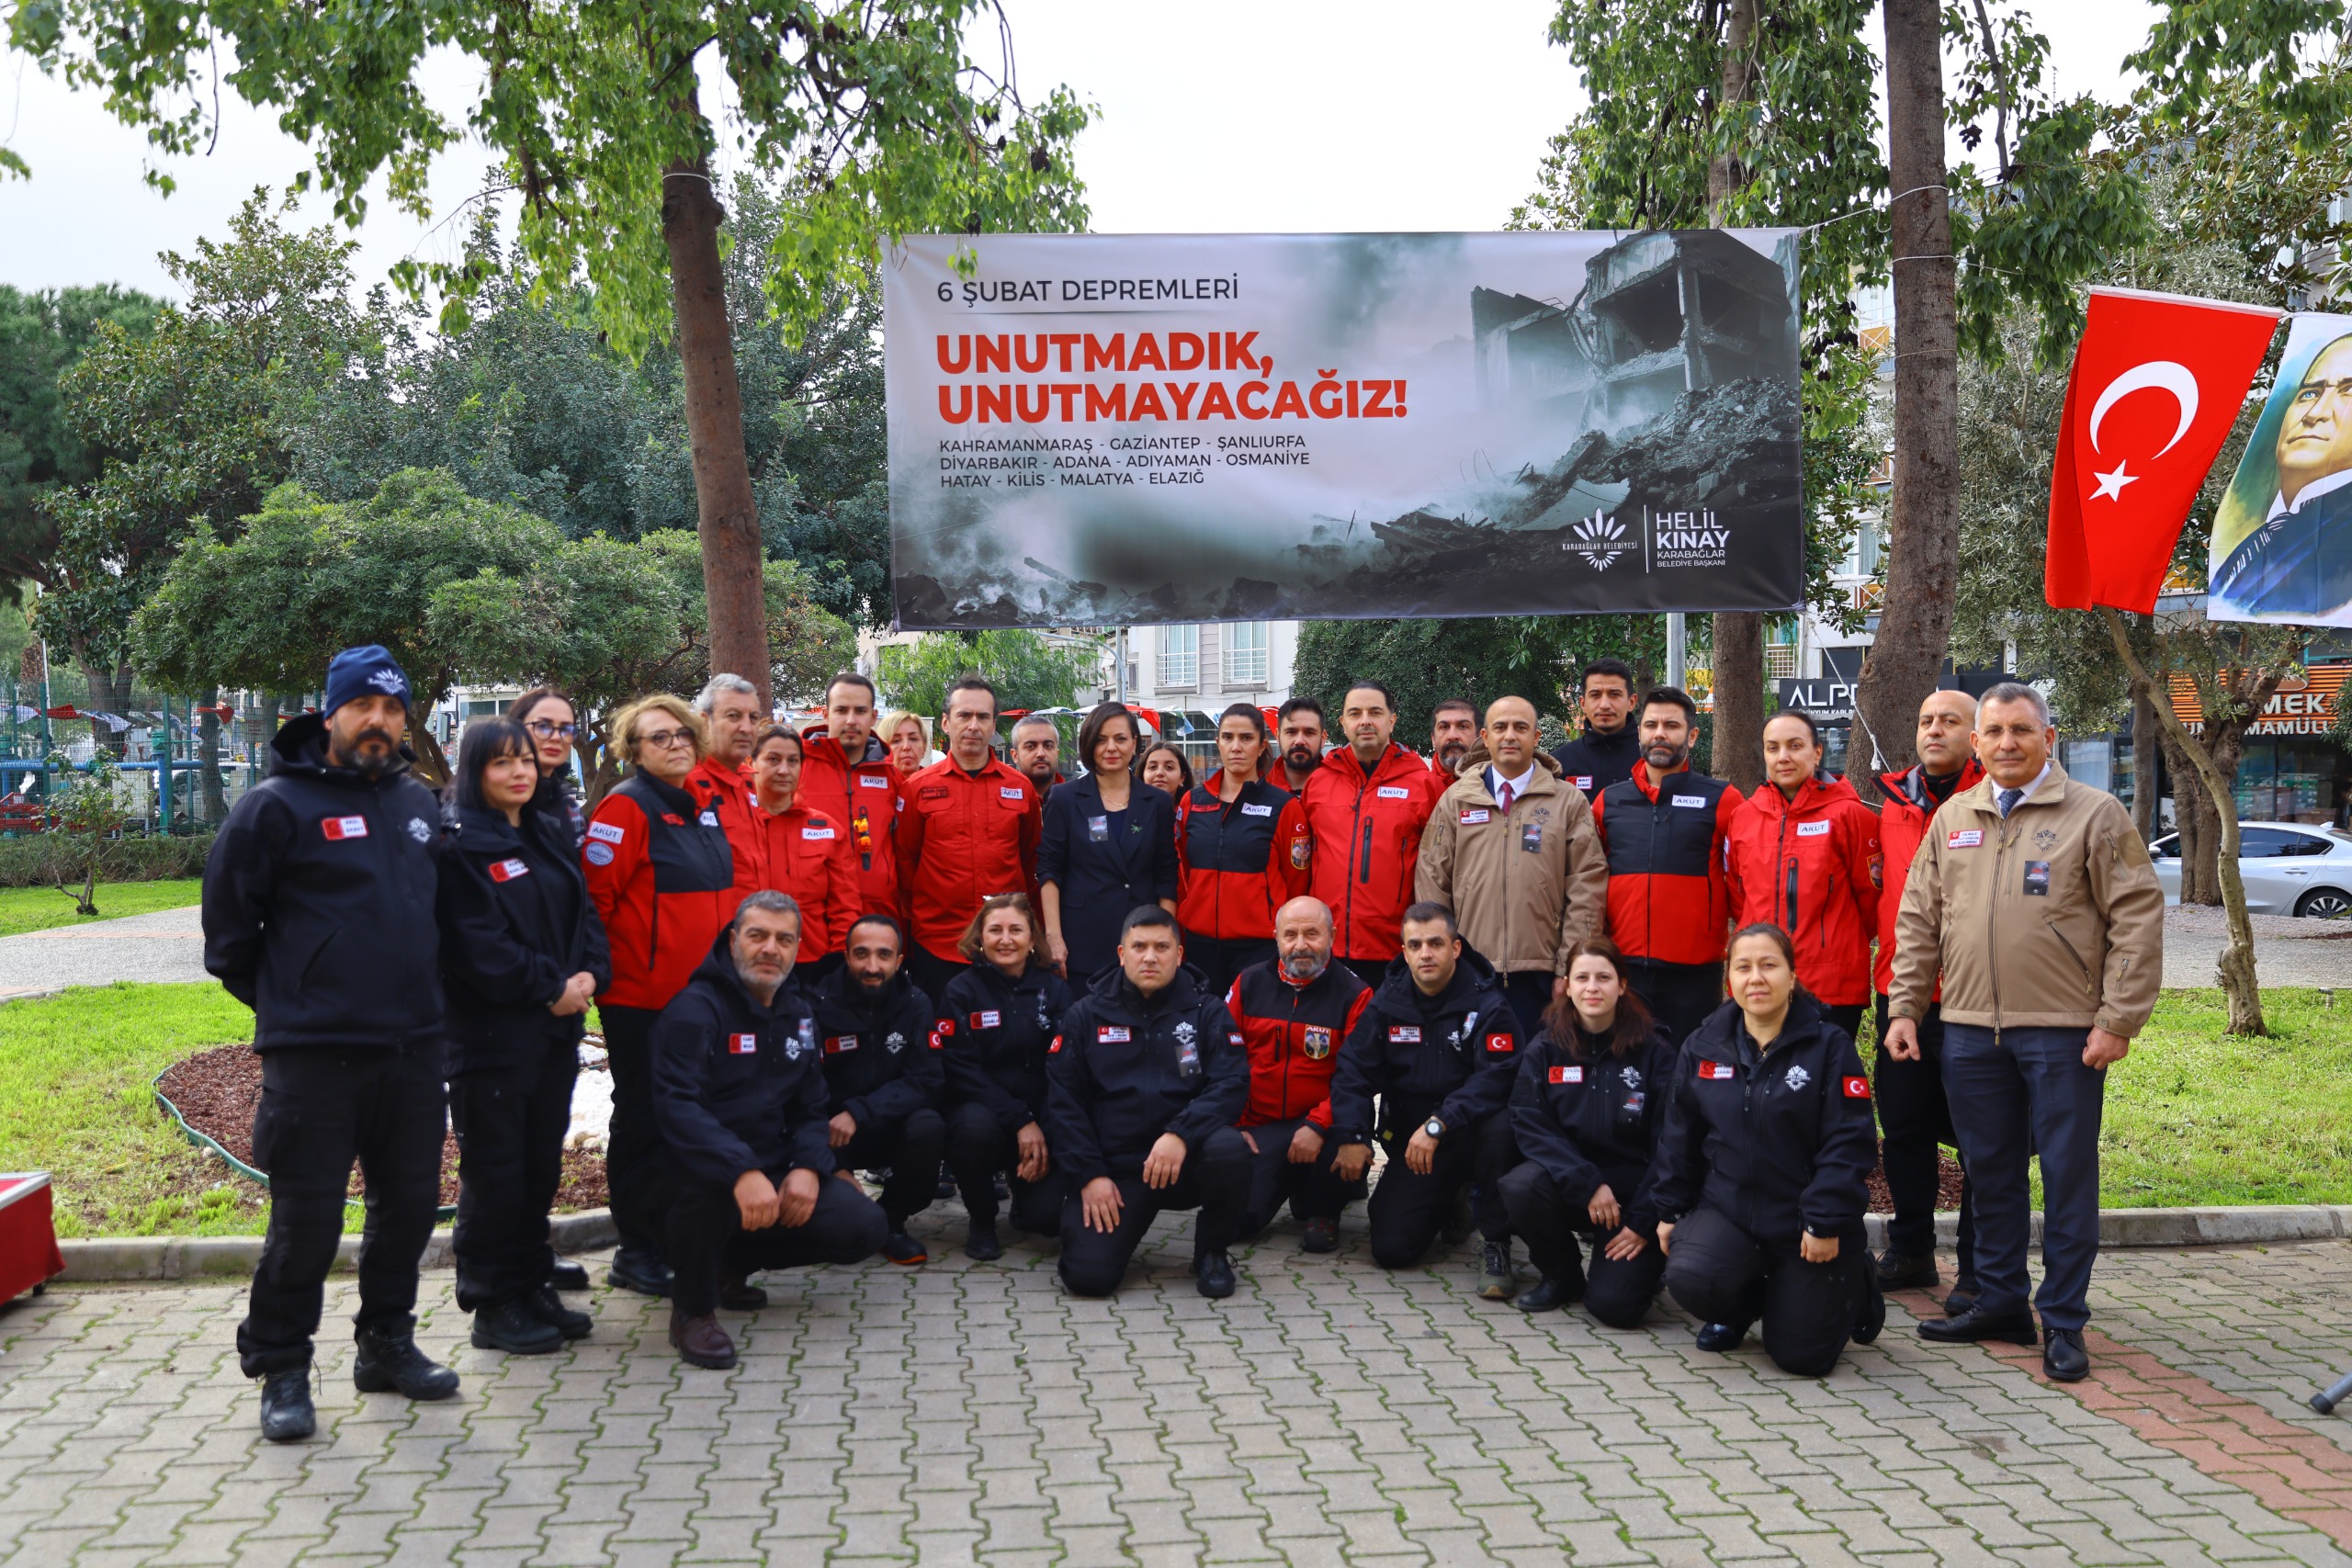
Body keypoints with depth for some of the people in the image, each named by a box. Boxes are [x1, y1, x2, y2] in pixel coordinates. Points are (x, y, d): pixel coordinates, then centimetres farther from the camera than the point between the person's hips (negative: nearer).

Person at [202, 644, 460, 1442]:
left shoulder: (420, 803, 12)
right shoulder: (276, 806, -7)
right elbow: (228, 925, -2)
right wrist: (284, 1003, 3)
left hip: (412, 1047, 6)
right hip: (313, 1055, -6)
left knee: (410, 1204, 13)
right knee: (307, 1219, -2)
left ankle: (387, 1342, 29)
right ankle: (281, 1369, 14)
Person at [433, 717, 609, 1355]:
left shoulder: (552, 836, 14)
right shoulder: (457, 844, -10)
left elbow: (584, 913, 13)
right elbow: (477, 944, -17)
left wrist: (589, 974, -5)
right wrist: (549, 988, -14)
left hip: (556, 1028, 8)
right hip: (491, 1032, -7)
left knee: (542, 1164, 13)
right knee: (494, 1169, 0)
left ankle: (532, 1289, 24)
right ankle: (493, 1307, 9)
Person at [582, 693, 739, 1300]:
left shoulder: (703, 808, 13)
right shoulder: (627, 807, -11)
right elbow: (594, 893, -17)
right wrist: (607, 968, -12)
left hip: (699, 993, 8)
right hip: (641, 997, -8)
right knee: (644, 1120, 2)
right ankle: (638, 1254, 12)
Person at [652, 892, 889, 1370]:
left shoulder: (798, 1016, 10)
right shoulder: (695, 1009, -13)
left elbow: (811, 1109, 12)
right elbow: (677, 1106, -27)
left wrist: (808, 1167, -11)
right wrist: (743, 1172, -40)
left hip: (776, 1173, 7)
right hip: (697, 1180, -7)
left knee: (865, 1229, -9)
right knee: (708, 1173, -40)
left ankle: (733, 1260, 14)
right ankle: (692, 1308, -14)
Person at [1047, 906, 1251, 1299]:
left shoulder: (1207, 1010, 3)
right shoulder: (1085, 1015, 6)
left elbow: (1232, 1084, -9)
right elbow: (1063, 1100, 3)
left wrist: (1181, 1134, -25)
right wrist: (1089, 1174, -8)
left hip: (1186, 1159, 0)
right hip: (1114, 1167, 0)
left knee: (1228, 1147, -33)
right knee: (1088, 1274, -20)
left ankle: (1211, 1252, -4)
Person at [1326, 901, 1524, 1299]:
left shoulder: (1486, 1002, -13)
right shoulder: (1388, 1001, 0)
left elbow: (1494, 1078, -25)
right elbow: (1354, 1069, -2)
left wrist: (1438, 1125, -34)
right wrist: (1352, 1137, -15)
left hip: (1470, 1129, -3)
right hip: (1409, 1138, 4)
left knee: (1501, 1128, -39)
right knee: (1391, 1248, -8)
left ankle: (1497, 1244, -17)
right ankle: (1447, 1202, 27)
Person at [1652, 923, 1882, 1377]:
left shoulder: (1830, 1046, -8)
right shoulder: (1702, 1048, 3)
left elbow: (1849, 1143, -11)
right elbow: (1679, 1137, 11)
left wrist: (1828, 1222, -16)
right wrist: (1669, 1210, 9)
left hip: (1807, 1225, -2)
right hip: (1726, 1210, 3)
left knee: (1801, 1356, -2)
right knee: (1688, 1278, -28)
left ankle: (1853, 1284, 32)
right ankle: (1743, 1307, 10)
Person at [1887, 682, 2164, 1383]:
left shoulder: (2095, 815, -1)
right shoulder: (1952, 819, 12)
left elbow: (2138, 919, -5)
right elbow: (1918, 922, 15)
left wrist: (2118, 1021, -10)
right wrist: (1903, 1008, 8)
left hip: (2064, 1031, -4)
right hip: (1970, 1029, 4)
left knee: (2068, 1177, 2)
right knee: (1990, 1173, 11)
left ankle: (2063, 1323, 11)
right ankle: (2000, 1302, 24)